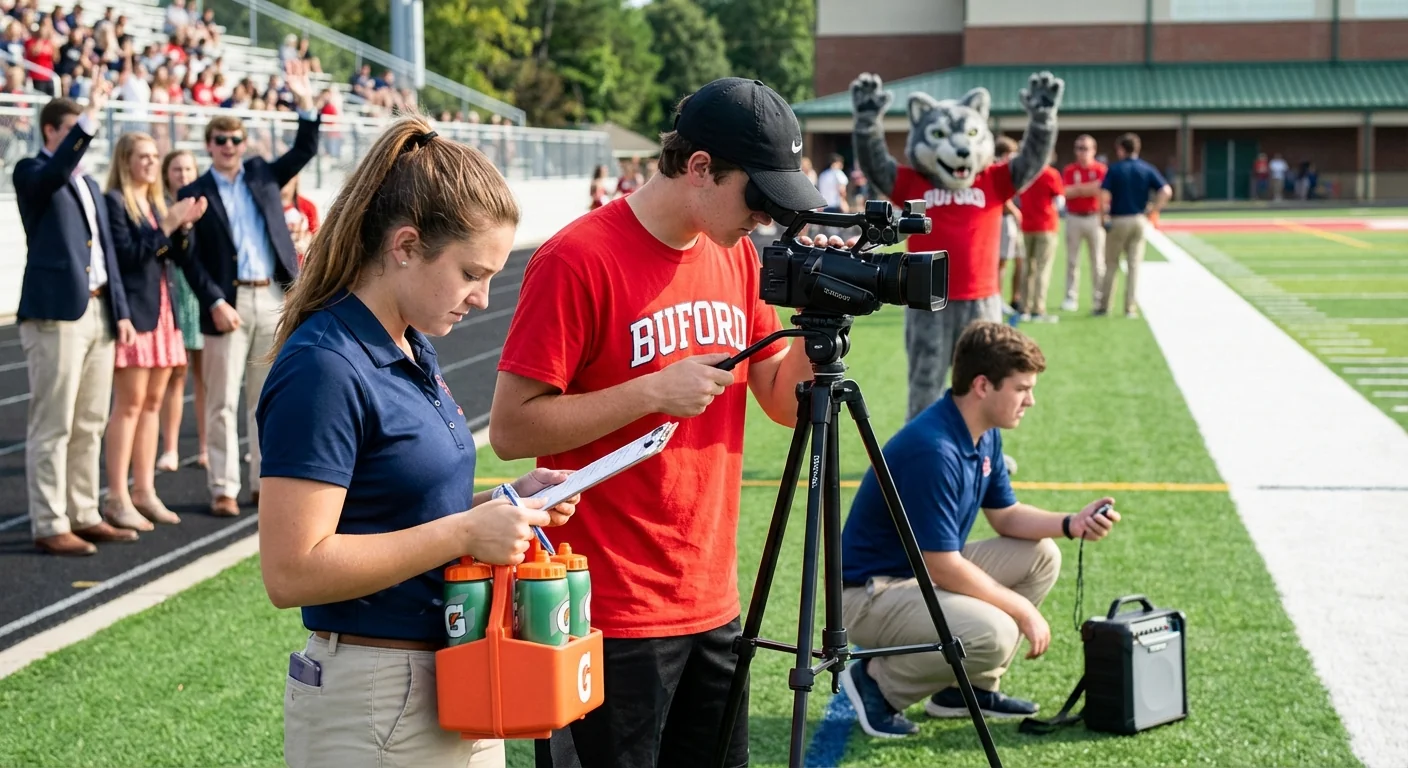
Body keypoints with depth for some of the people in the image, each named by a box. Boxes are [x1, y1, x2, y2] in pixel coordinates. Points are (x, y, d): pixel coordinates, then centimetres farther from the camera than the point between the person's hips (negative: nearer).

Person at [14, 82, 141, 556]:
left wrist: (120, 310, 14)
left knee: (89, 426, 12)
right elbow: (55, 172, -28)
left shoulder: (89, 184, 20)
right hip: (56, 313, -8)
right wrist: (90, 121, -34)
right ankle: (49, 526, -2)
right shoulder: (32, 174, -3)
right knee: (52, 426, -5)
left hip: (98, 311, 8)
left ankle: (84, 516, 19)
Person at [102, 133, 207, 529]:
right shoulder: (114, 201, -6)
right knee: (130, 403, -8)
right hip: (133, 311, -8)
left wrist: (183, 225, -2)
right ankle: (117, 497, -5)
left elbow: (173, 255, 13)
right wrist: (167, 226, -16)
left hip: (161, 311, 8)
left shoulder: (155, 203, 18)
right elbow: (126, 253, -16)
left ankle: (144, 491, 13)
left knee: (153, 402, 8)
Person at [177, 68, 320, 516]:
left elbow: (305, 151, 13)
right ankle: (224, 489, 1)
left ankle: (263, 482, 15)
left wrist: (305, 104, 0)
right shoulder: (195, 194, 0)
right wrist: (215, 303, -14)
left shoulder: (262, 175, 13)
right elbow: (191, 259, -4)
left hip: (273, 299, 4)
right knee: (222, 402, -2)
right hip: (229, 303, -4)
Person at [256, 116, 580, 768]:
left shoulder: (413, 348, 9)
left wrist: (503, 503, 2)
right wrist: (465, 531, -22)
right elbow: (292, 572, -24)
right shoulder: (323, 370, -19)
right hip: (374, 710, -9)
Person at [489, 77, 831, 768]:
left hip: (712, 605, 7)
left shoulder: (737, 255, 9)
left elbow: (784, 402, 12)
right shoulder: (579, 259, -14)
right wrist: (653, 390, -19)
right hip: (611, 618, -7)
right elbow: (511, 429, -15)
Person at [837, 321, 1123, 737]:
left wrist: (1071, 524, -5)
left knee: (1041, 557, 5)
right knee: (993, 635, -30)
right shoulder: (932, 449, -28)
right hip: (870, 592, -10)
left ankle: (969, 687, 11)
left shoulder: (986, 434, 2)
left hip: (930, 571, 10)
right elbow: (943, 568, -25)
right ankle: (879, 682, -6)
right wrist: (1022, 609, -16)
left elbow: (1006, 516, 13)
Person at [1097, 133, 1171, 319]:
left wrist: (1104, 216, -5)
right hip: (1139, 220, 3)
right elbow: (1166, 191, -7)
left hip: (1118, 221, -3)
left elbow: (1104, 195, -18)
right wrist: (1152, 211, 1)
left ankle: (1103, 306, 9)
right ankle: (1130, 308, 5)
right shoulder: (1147, 169, 2)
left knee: (1111, 265, 7)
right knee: (1134, 265, 7)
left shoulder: (1115, 169, -7)